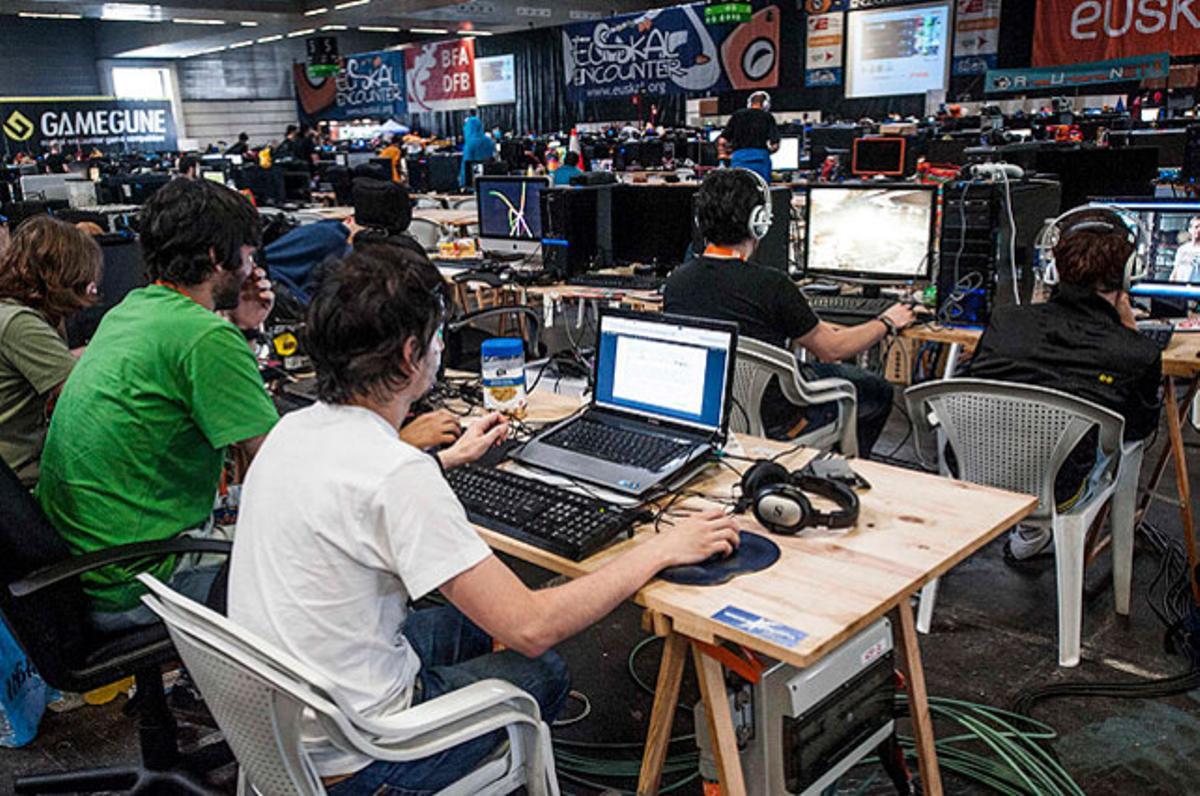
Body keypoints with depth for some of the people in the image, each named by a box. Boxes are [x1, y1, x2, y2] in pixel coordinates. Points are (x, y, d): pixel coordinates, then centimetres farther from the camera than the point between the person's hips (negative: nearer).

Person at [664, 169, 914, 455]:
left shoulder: (675, 282, -11)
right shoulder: (771, 284, -27)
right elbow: (832, 349, -12)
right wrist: (887, 323, 7)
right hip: (772, 422, -6)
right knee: (878, 391, 18)